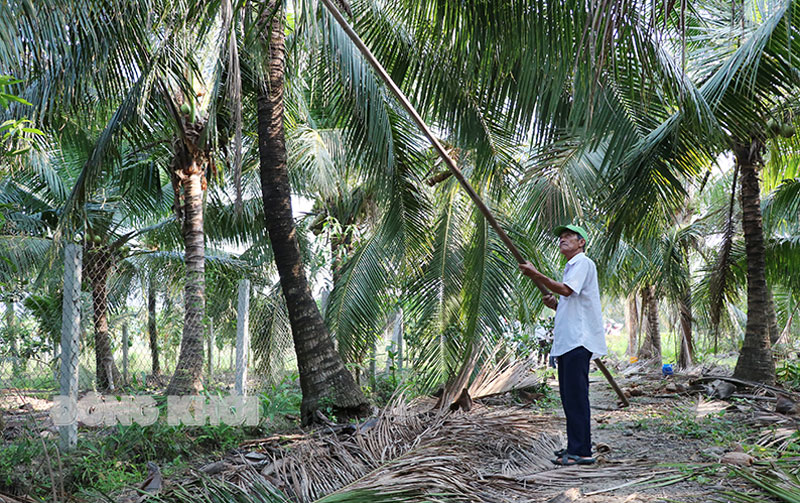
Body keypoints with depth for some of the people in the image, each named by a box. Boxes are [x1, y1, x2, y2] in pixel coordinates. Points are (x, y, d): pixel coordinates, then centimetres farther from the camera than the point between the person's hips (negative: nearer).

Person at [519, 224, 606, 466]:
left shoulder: (583, 263, -4)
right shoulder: (570, 267, 27)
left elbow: (566, 290, -21)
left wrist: (537, 276, -25)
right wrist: (554, 305, 10)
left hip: (579, 340, -10)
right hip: (567, 341, 10)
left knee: (576, 396, -12)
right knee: (569, 396, 11)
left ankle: (581, 451, -10)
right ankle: (575, 447, 17)